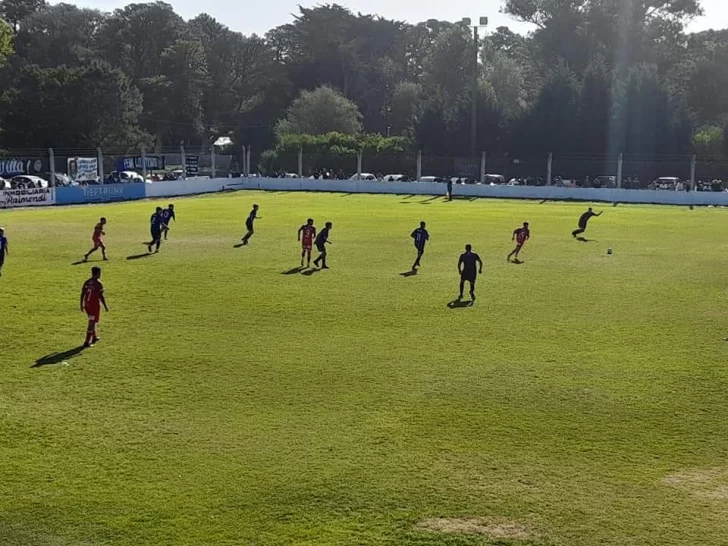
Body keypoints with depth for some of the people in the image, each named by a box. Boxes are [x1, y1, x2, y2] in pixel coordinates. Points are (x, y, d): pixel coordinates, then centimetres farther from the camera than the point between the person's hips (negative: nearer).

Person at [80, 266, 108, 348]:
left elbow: (82, 294, 7)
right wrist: (105, 307, -6)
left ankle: (94, 337, 37)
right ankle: (87, 342, -7)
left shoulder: (87, 282, 6)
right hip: (95, 305, -7)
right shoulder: (98, 284, -13)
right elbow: (101, 296, -14)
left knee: (92, 322, 24)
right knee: (91, 323, -3)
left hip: (87, 305, 7)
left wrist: (82, 305, 15)